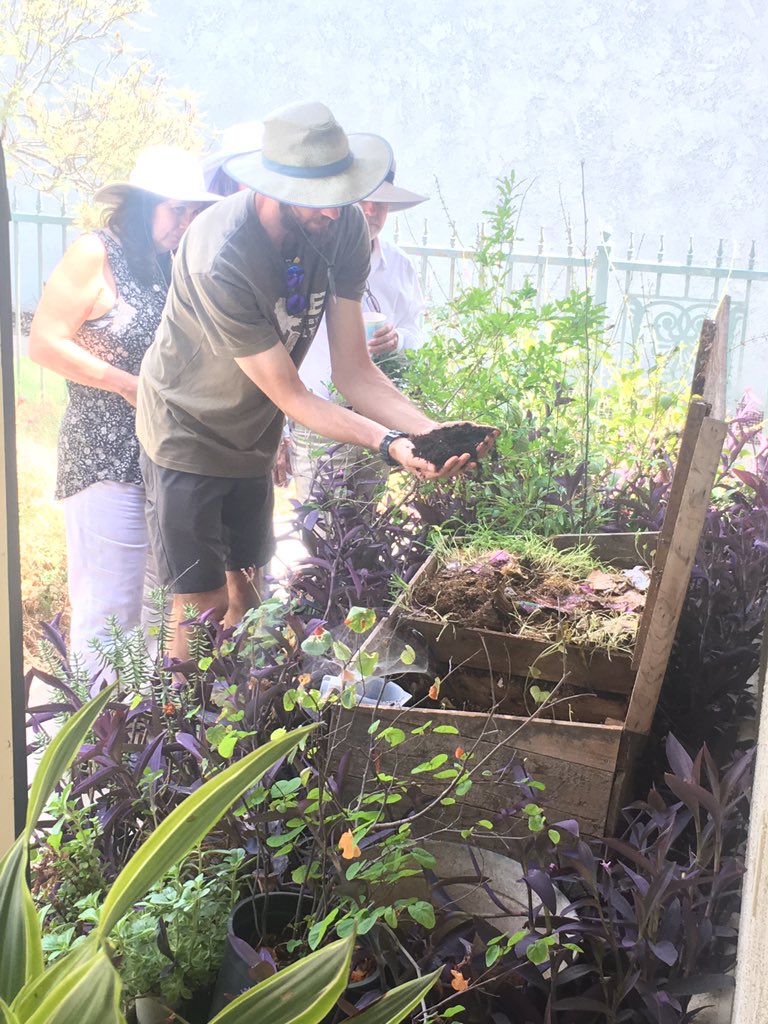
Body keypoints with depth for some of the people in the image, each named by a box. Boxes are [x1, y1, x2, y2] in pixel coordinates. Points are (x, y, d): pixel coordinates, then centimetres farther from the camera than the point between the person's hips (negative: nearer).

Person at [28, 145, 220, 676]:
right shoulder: (96, 254, -7)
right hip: (107, 457, -6)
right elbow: (45, 343, -10)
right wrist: (128, 384, -13)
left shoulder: (179, 266, 12)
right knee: (109, 605, -2)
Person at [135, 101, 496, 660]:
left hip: (254, 436, 6)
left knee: (242, 591, 14)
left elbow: (352, 369, -14)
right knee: (204, 604, -3)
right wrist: (389, 442, -40)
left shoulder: (344, 226, -16)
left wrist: (430, 429, -30)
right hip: (189, 434, -6)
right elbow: (290, 395, -28)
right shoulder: (220, 260, -34)